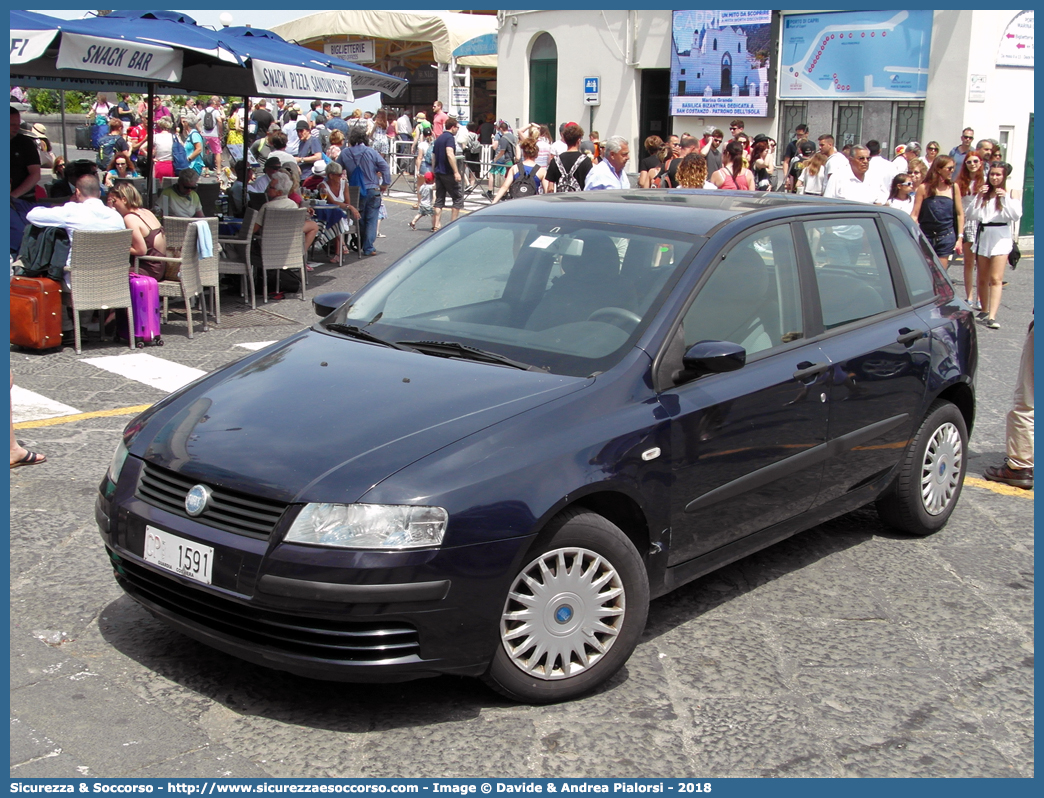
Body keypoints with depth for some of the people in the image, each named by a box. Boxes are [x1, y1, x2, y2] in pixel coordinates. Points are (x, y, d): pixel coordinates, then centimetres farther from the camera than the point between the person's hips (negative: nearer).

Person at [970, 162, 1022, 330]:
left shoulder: (1010, 193, 0)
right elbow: (975, 215, 2)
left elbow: (1016, 216, -10)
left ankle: (991, 316, -19)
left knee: (996, 278, -12)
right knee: (982, 278, 11)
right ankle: (984, 311, 25)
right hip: (982, 235, 4)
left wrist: (1006, 198, -17)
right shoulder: (983, 192, 10)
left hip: (1000, 236, -4)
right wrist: (979, 197, -7)